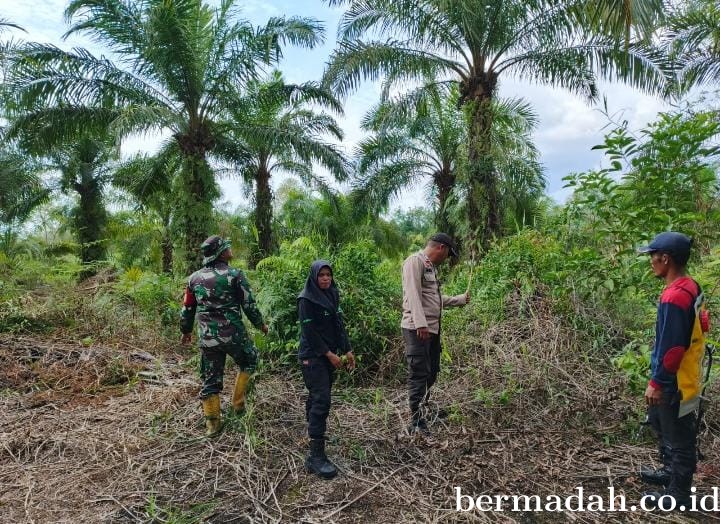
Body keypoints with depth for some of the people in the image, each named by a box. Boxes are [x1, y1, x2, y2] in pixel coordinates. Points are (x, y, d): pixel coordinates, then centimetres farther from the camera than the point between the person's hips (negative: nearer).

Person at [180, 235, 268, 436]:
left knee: (210, 378, 13)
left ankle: (212, 422, 19)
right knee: (249, 361, 23)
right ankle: (238, 402, 22)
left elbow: (187, 309, 11)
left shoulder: (195, 278, 5)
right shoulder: (235, 275, -10)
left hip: (207, 338, 4)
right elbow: (249, 306, -7)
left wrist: (186, 331, 27)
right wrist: (261, 324, 9)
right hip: (233, 334, -4)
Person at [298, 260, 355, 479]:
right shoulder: (306, 299, -13)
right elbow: (310, 332, -16)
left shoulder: (332, 295, 9)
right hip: (313, 356, -7)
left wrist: (347, 350, 6)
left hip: (329, 354, 8)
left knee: (317, 395, 16)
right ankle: (316, 456, -13)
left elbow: (339, 325, 12)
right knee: (321, 400, -14)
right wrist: (330, 354, -14)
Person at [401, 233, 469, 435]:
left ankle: (423, 414, 27)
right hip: (417, 329, -10)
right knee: (419, 375, -6)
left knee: (430, 374, 15)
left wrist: (461, 299, 34)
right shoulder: (415, 261, -8)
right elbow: (413, 294, -20)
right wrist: (420, 324, -27)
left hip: (432, 329, 10)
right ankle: (417, 423, 1)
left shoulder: (431, 267, 21)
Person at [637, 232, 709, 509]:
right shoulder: (690, 287, 3)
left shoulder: (675, 297, -28)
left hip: (675, 382, -10)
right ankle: (671, 472, 43)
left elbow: (671, 348, -26)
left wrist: (656, 383, -16)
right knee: (660, 423, 26)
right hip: (680, 376, 10)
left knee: (679, 439, 7)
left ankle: (678, 494, 24)